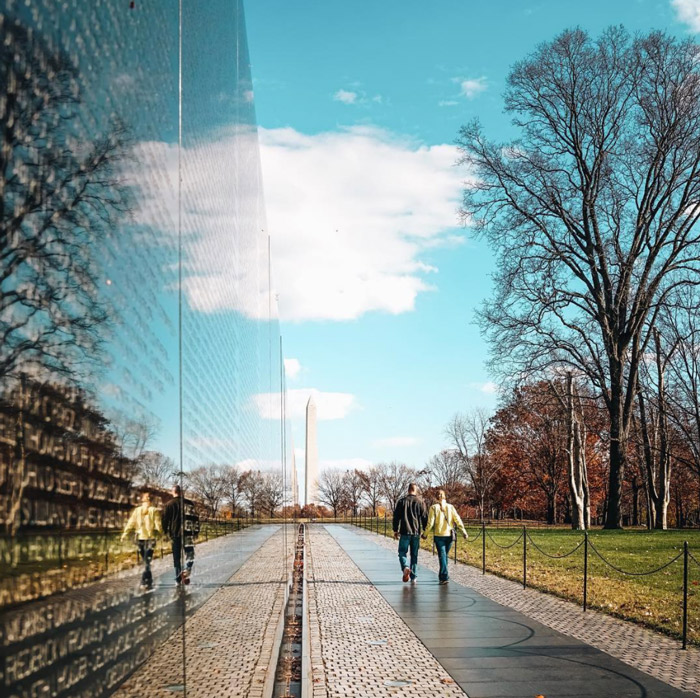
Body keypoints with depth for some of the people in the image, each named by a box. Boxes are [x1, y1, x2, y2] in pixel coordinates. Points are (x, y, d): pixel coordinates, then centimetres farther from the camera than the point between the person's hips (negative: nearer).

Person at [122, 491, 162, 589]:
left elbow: (131, 522, 0)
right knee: (147, 561, -3)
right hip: (150, 538, -3)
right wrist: (161, 533, 8)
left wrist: (125, 533, 4)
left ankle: (149, 581, 21)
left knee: (145, 561, 15)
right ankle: (144, 582, -13)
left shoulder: (137, 510, 2)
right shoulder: (154, 510, -5)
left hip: (140, 537, 3)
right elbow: (158, 524, -5)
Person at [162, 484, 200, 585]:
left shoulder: (169, 504, 0)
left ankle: (178, 579, 9)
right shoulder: (190, 504, 4)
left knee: (176, 557, 9)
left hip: (175, 534, 0)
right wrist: (196, 531, 13)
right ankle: (187, 570, -23)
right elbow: (196, 518, 7)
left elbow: (165, 519, -2)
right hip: (188, 534, 0)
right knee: (189, 554, 4)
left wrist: (165, 531, 9)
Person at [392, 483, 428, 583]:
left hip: (405, 532, -1)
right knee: (414, 555, 10)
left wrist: (395, 530, 10)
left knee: (402, 552, 7)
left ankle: (405, 567, -22)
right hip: (416, 533, 1)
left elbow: (396, 516, 2)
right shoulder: (421, 502, 1)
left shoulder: (402, 501, 0)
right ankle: (413, 577, 9)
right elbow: (425, 517, 1)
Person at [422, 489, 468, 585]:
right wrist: (464, 532, 4)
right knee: (445, 555, 17)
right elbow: (458, 520, -1)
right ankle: (442, 575, 26)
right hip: (449, 535, 3)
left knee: (442, 556, -1)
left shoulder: (434, 508, -5)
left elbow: (430, 523, -9)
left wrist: (425, 534, 2)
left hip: (439, 535, -3)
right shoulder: (450, 507, 2)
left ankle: (444, 577, -11)